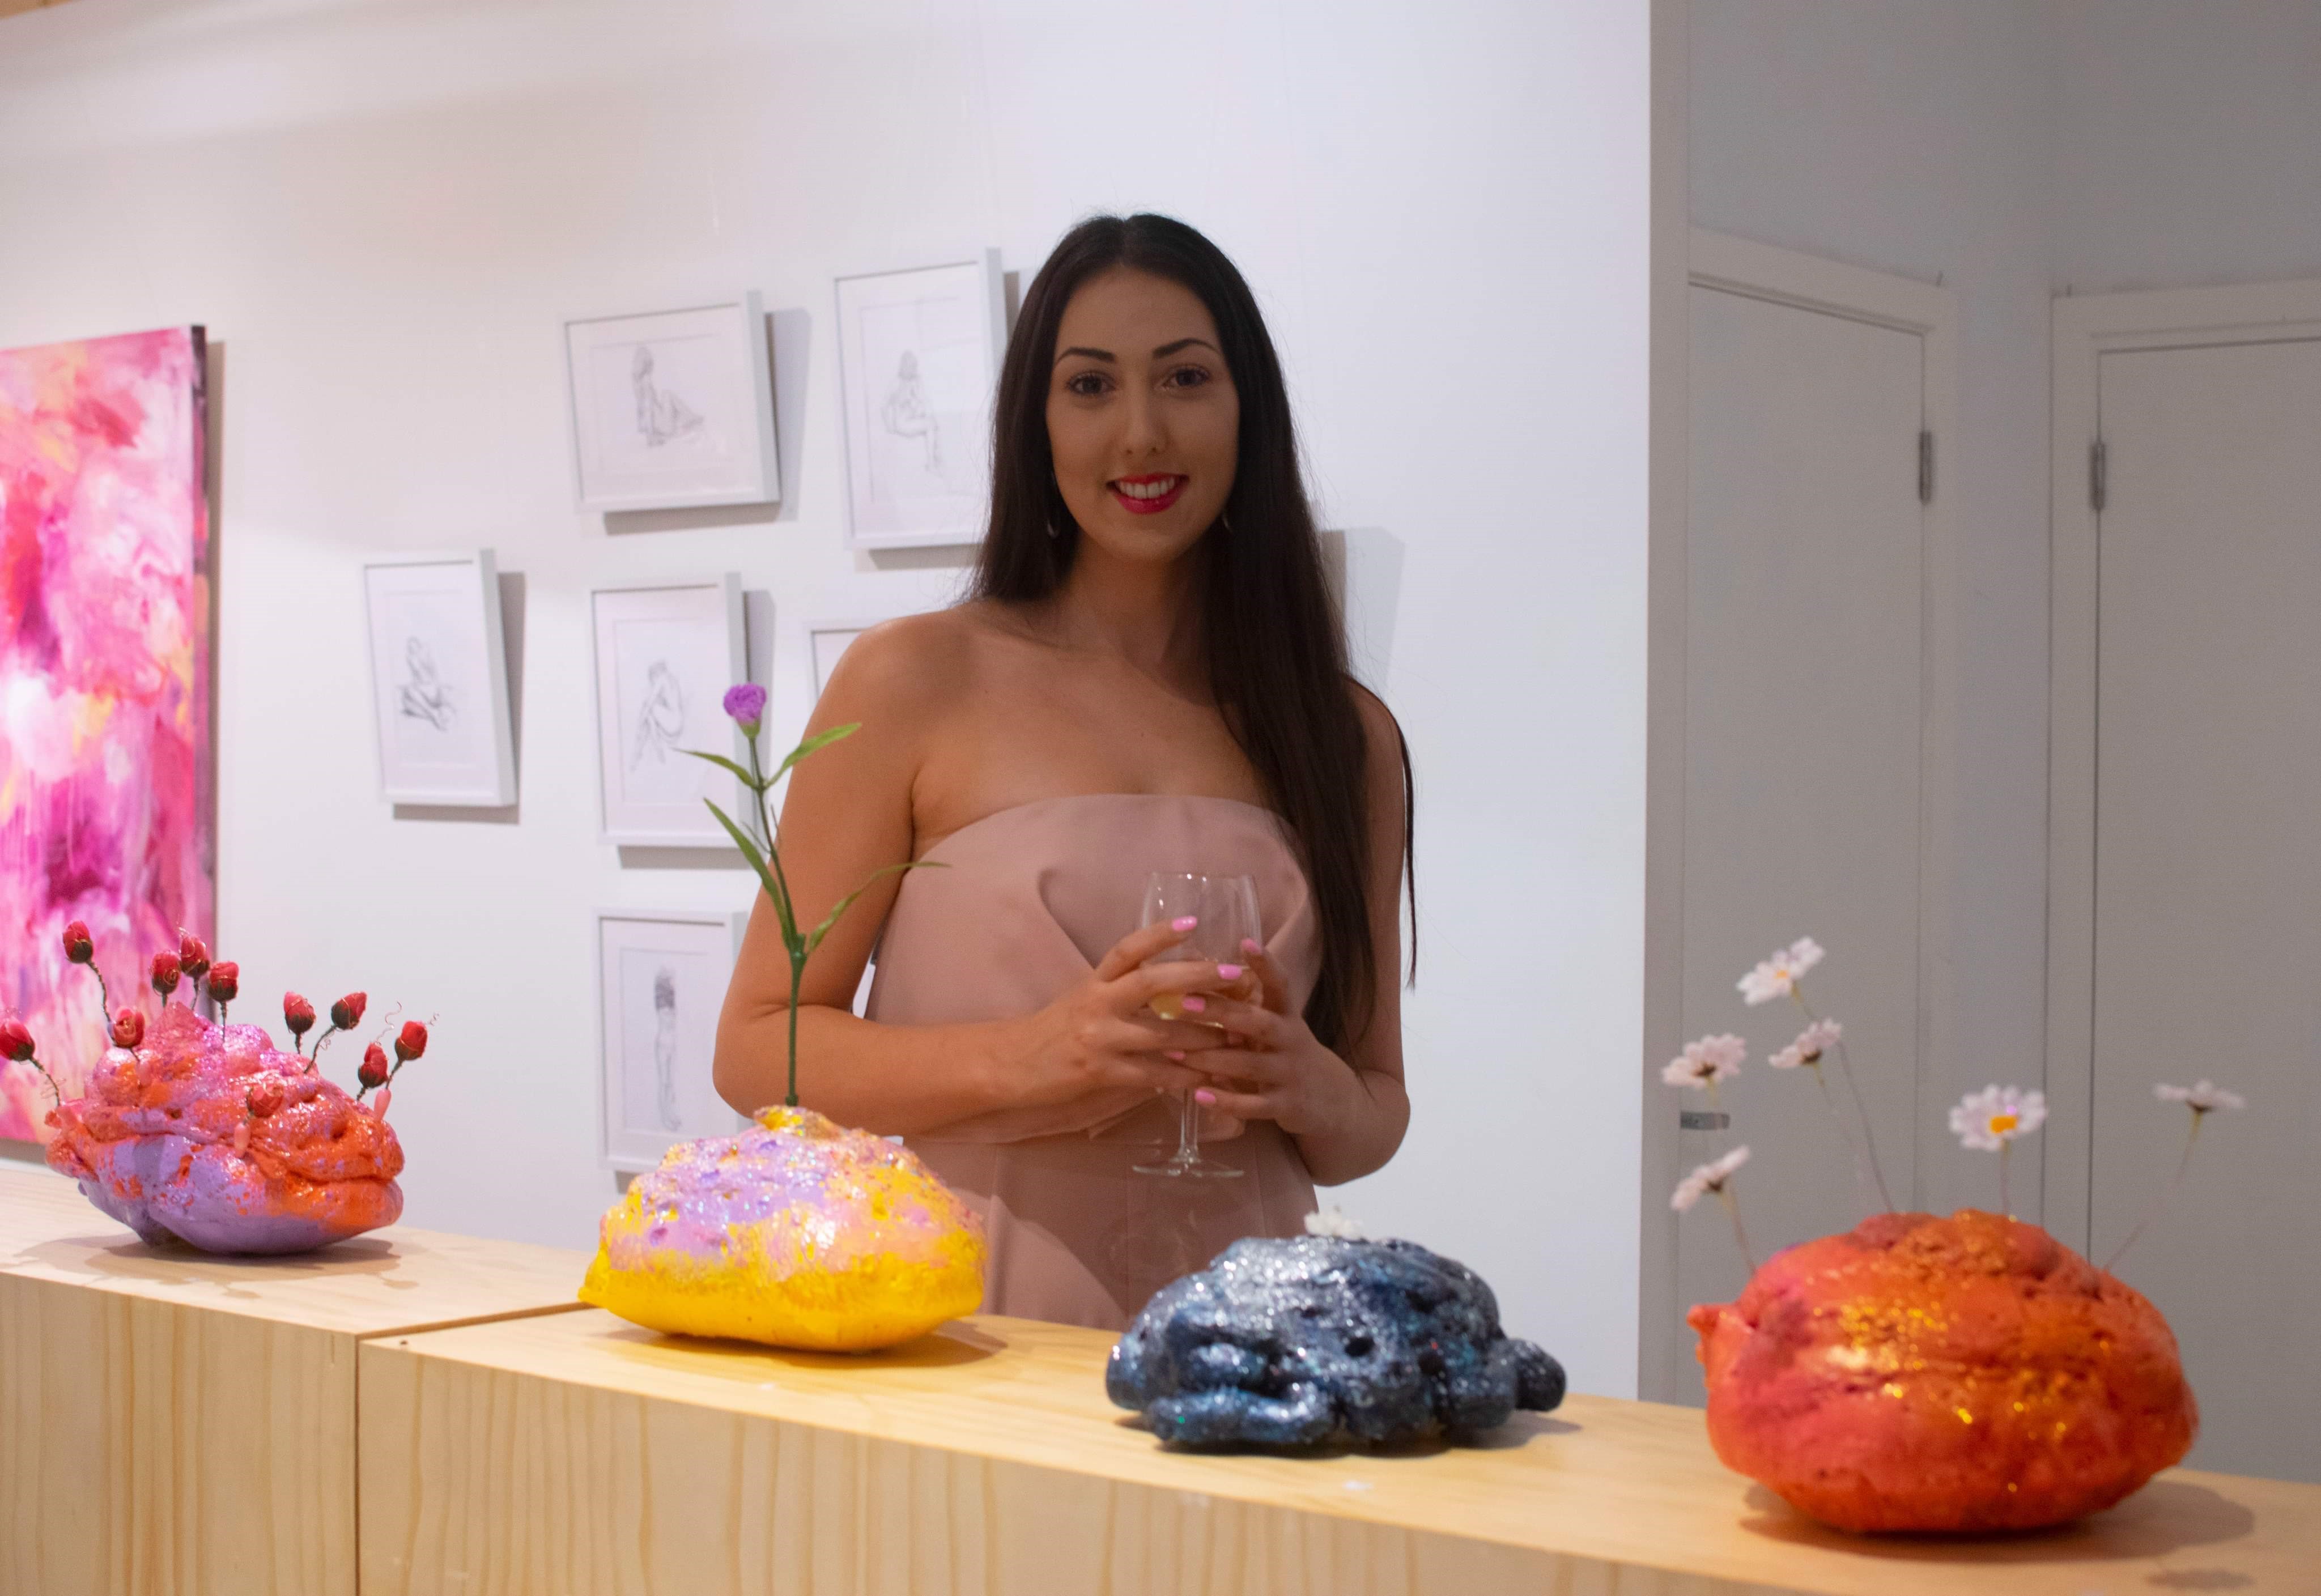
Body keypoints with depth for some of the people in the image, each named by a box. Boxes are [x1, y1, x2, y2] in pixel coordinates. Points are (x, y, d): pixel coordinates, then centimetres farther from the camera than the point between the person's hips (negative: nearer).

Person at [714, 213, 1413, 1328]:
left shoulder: (1346, 738, 12)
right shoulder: (918, 683, 2)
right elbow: (758, 1046, 1)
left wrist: (1309, 1088, -3)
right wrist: (1027, 1058, -13)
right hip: (964, 1329, -3)